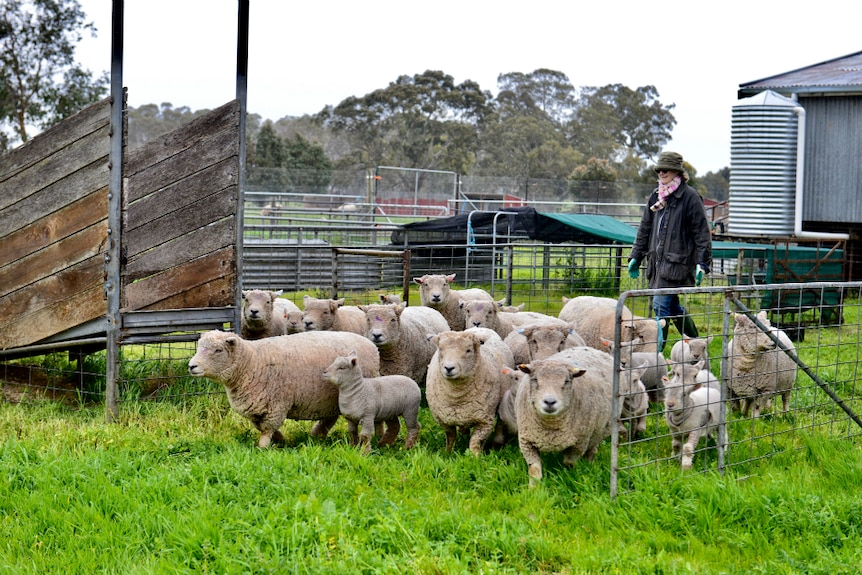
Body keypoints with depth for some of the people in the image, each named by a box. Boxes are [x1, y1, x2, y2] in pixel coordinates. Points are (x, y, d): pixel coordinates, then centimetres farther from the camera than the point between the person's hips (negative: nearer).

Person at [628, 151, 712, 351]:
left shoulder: (690, 197, -7)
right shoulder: (655, 197, 15)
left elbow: (702, 232, -8)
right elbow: (645, 229, 21)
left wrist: (702, 263, -14)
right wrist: (635, 257, 18)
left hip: (677, 261, -8)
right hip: (657, 260, 8)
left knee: (661, 304, -13)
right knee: (673, 306, 14)